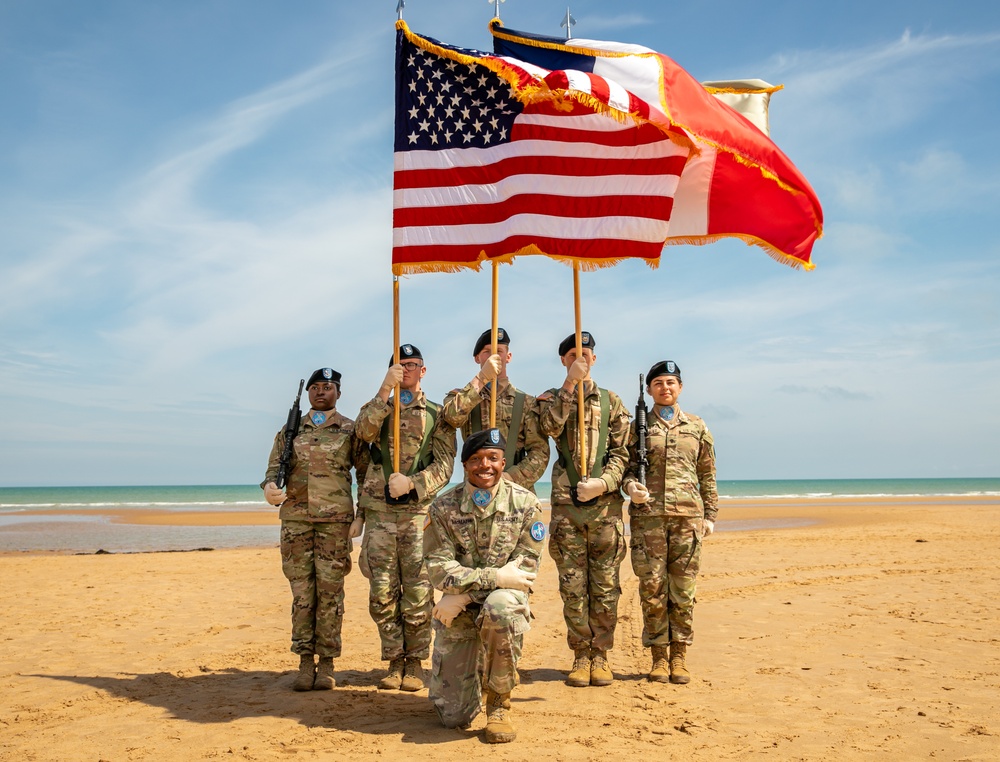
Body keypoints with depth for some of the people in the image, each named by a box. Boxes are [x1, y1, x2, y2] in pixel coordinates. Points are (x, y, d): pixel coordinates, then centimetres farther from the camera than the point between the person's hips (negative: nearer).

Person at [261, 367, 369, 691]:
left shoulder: (351, 430, 7)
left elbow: (365, 472, 8)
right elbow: (274, 467, 11)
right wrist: (270, 487, -12)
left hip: (335, 518, -2)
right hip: (295, 518, 2)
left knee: (330, 591, -1)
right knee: (301, 591, 3)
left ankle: (327, 663, 7)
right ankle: (305, 662, 11)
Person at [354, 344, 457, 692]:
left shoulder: (437, 415, 9)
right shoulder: (378, 408, 14)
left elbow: (444, 466, 0)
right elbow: (364, 431, -10)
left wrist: (411, 482, -14)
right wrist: (385, 391, -18)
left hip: (418, 511, -1)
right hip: (379, 511, 2)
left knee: (417, 592, -1)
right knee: (382, 592, 3)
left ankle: (415, 662, 12)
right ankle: (395, 661, 15)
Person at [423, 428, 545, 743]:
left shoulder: (525, 502, -5)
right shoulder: (443, 507, -5)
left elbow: (526, 564, -9)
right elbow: (438, 567, -12)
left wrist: (463, 595, -16)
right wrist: (495, 577, -24)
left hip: (504, 596, -1)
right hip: (458, 613, 1)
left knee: (500, 607, -40)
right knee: (454, 718, -3)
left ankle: (499, 703, -16)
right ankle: (470, 674, 35)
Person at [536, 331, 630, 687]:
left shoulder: (611, 401, 11)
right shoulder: (552, 398, 10)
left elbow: (622, 452, 4)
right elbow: (549, 425, -14)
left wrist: (603, 483, -12)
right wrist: (570, 383, -17)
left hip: (606, 503, 0)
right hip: (566, 503, 0)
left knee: (605, 585, 4)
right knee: (573, 586, 3)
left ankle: (601, 654, 14)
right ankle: (581, 655, 13)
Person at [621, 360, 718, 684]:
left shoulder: (697, 427, 13)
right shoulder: (638, 427, 9)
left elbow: (707, 476, 15)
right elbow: (627, 466, 7)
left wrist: (710, 515, 10)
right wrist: (631, 486, -15)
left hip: (688, 515, 1)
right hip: (647, 515, -1)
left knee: (683, 590, 3)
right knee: (652, 588, 0)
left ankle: (679, 657, 13)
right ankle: (659, 657, 10)